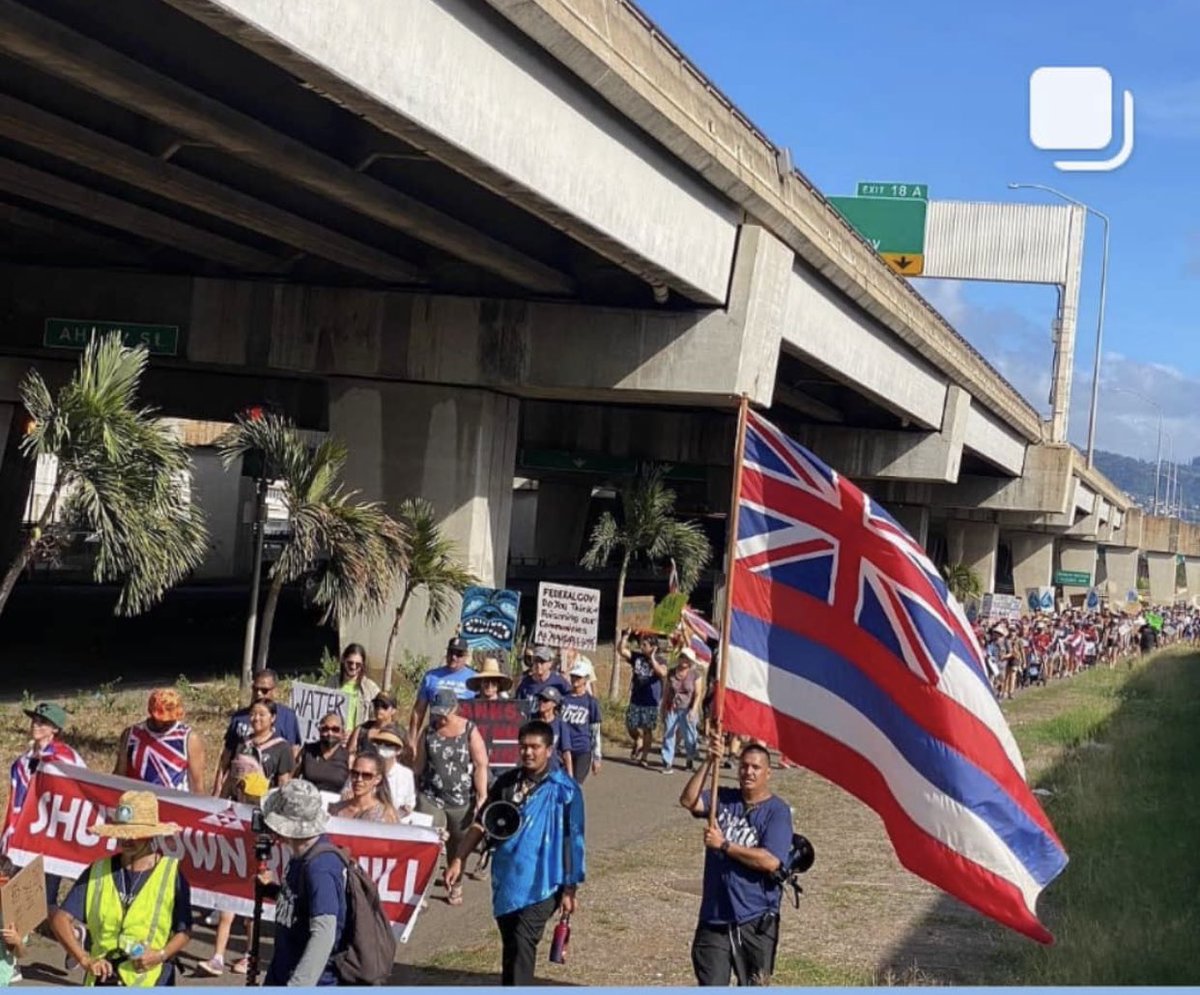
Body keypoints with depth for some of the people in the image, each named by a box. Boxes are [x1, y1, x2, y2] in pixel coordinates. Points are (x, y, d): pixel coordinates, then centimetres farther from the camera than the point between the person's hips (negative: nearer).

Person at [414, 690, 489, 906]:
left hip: (462, 801, -1)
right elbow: (419, 765, 9)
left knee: (458, 847, 14)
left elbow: (481, 765, -8)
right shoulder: (429, 732, 2)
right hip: (431, 798, 1)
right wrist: (412, 793, 11)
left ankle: (454, 885, 35)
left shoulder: (469, 731, -6)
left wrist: (482, 797, -12)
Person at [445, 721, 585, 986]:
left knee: (523, 943, -14)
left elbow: (573, 842, -7)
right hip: (506, 879, 5)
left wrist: (570, 889, -7)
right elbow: (481, 824, 11)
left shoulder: (564, 790, -9)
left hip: (541, 883, -5)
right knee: (509, 944, 13)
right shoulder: (506, 782, 5)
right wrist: (458, 860, 3)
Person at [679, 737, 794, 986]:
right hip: (714, 917, 3)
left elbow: (770, 861, -19)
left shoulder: (777, 811, -7)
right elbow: (688, 800, -11)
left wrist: (724, 845, -15)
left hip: (755, 921, -3)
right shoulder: (724, 799, 6)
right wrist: (708, 763, -19)